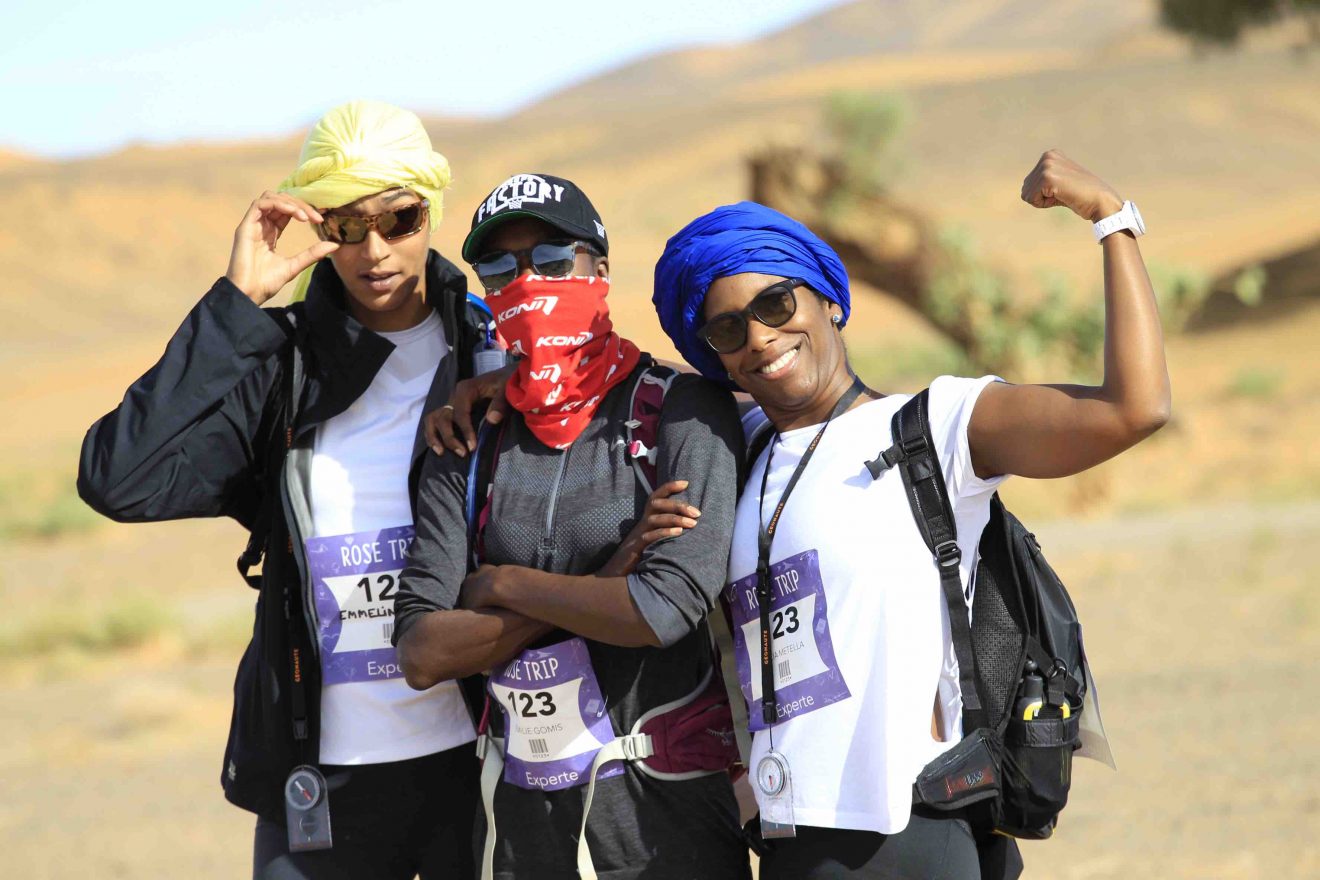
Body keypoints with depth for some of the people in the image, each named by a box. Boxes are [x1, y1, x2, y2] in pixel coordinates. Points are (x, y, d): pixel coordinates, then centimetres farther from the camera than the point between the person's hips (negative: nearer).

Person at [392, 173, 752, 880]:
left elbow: (667, 608, -21)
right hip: (521, 812, 4)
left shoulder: (680, 409, -7)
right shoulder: (468, 444, 6)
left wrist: (503, 585, -8)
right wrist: (603, 584, -12)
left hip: (663, 802, -4)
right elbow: (423, 656, -4)